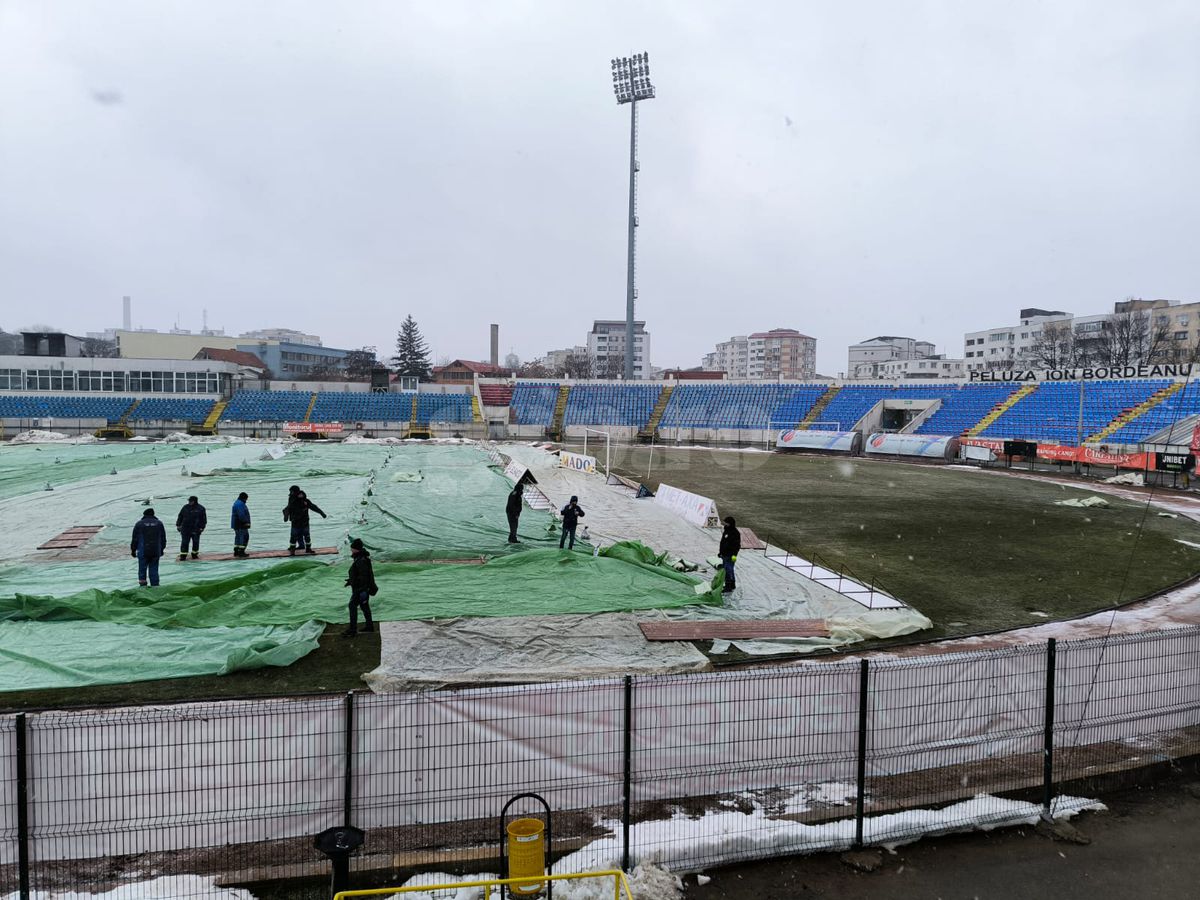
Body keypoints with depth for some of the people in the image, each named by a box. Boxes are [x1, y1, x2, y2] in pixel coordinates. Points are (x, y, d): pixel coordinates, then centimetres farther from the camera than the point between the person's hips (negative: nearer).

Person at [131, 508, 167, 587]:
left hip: (143, 552, -2)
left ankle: (143, 585, 6)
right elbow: (163, 539, 13)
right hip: (156, 552, 2)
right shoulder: (159, 524, 7)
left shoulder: (139, 524, -1)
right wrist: (162, 549, 22)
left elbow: (135, 539, 1)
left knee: (142, 569, 7)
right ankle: (155, 586, 4)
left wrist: (133, 550, 11)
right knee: (154, 569, 6)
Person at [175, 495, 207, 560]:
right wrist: (178, 525, 8)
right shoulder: (185, 507, 4)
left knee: (195, 542, 9)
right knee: (184, 542, -1)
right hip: (185, 529, 1)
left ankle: (194, 554, 24)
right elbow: (180, 516, 11)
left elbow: (204, 519, 1)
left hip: (196, 530, -1)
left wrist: (201, 527, -4)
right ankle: (183, 556, 4)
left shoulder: (200, 509, -2)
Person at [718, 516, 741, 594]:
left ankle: (728, 588, -8)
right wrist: (720, 551, 25)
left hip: (730, 556, -10)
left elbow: (737, 545, -19)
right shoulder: (726, 531, 14)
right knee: (727, 570, 18)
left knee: (728, 571, -10)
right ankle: (732, 585, 30)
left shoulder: (735, 533, -15)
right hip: (724, 555, 10)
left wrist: (734, 555, -25)